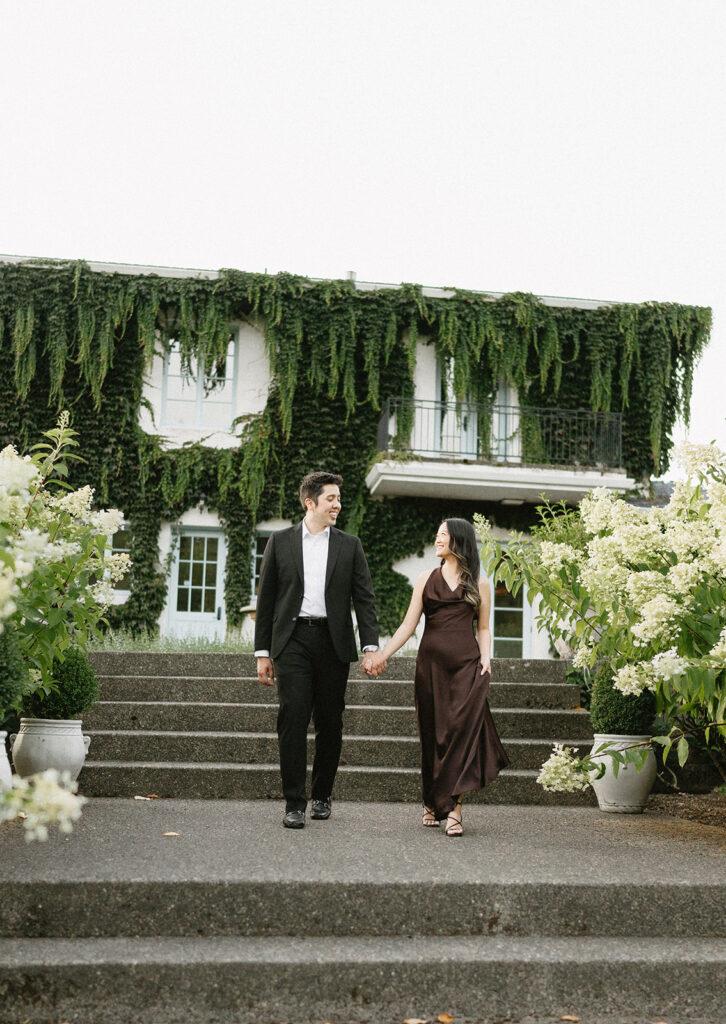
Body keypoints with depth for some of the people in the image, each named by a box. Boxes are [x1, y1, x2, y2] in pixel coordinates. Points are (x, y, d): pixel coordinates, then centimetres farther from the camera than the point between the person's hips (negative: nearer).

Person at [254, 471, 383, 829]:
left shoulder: (349, 545, 10)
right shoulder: (280, 542, 8)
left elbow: (364, 598, 6)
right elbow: (266, 599, 8)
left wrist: (371, 645, -6)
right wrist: (263, 652, 4)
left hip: (333, 642, 1)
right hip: (292, 641, -1)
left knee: (330, 722, 6)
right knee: (293, 717, -8)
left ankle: (322, 795, 22)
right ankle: (294, 803, -2)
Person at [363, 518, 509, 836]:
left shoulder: (478, 583, 11)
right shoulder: (426, 579, 12)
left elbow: (483, 628, 13)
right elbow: (409, 624, 7)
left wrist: (485, 659, -3)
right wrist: (382, 654, -2)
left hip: (467, 664, -1)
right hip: (431, 663, 1)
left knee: (461, 730, -11)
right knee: (433, 733, 2)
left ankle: (452, 808, -9)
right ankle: (432, 804, 14)